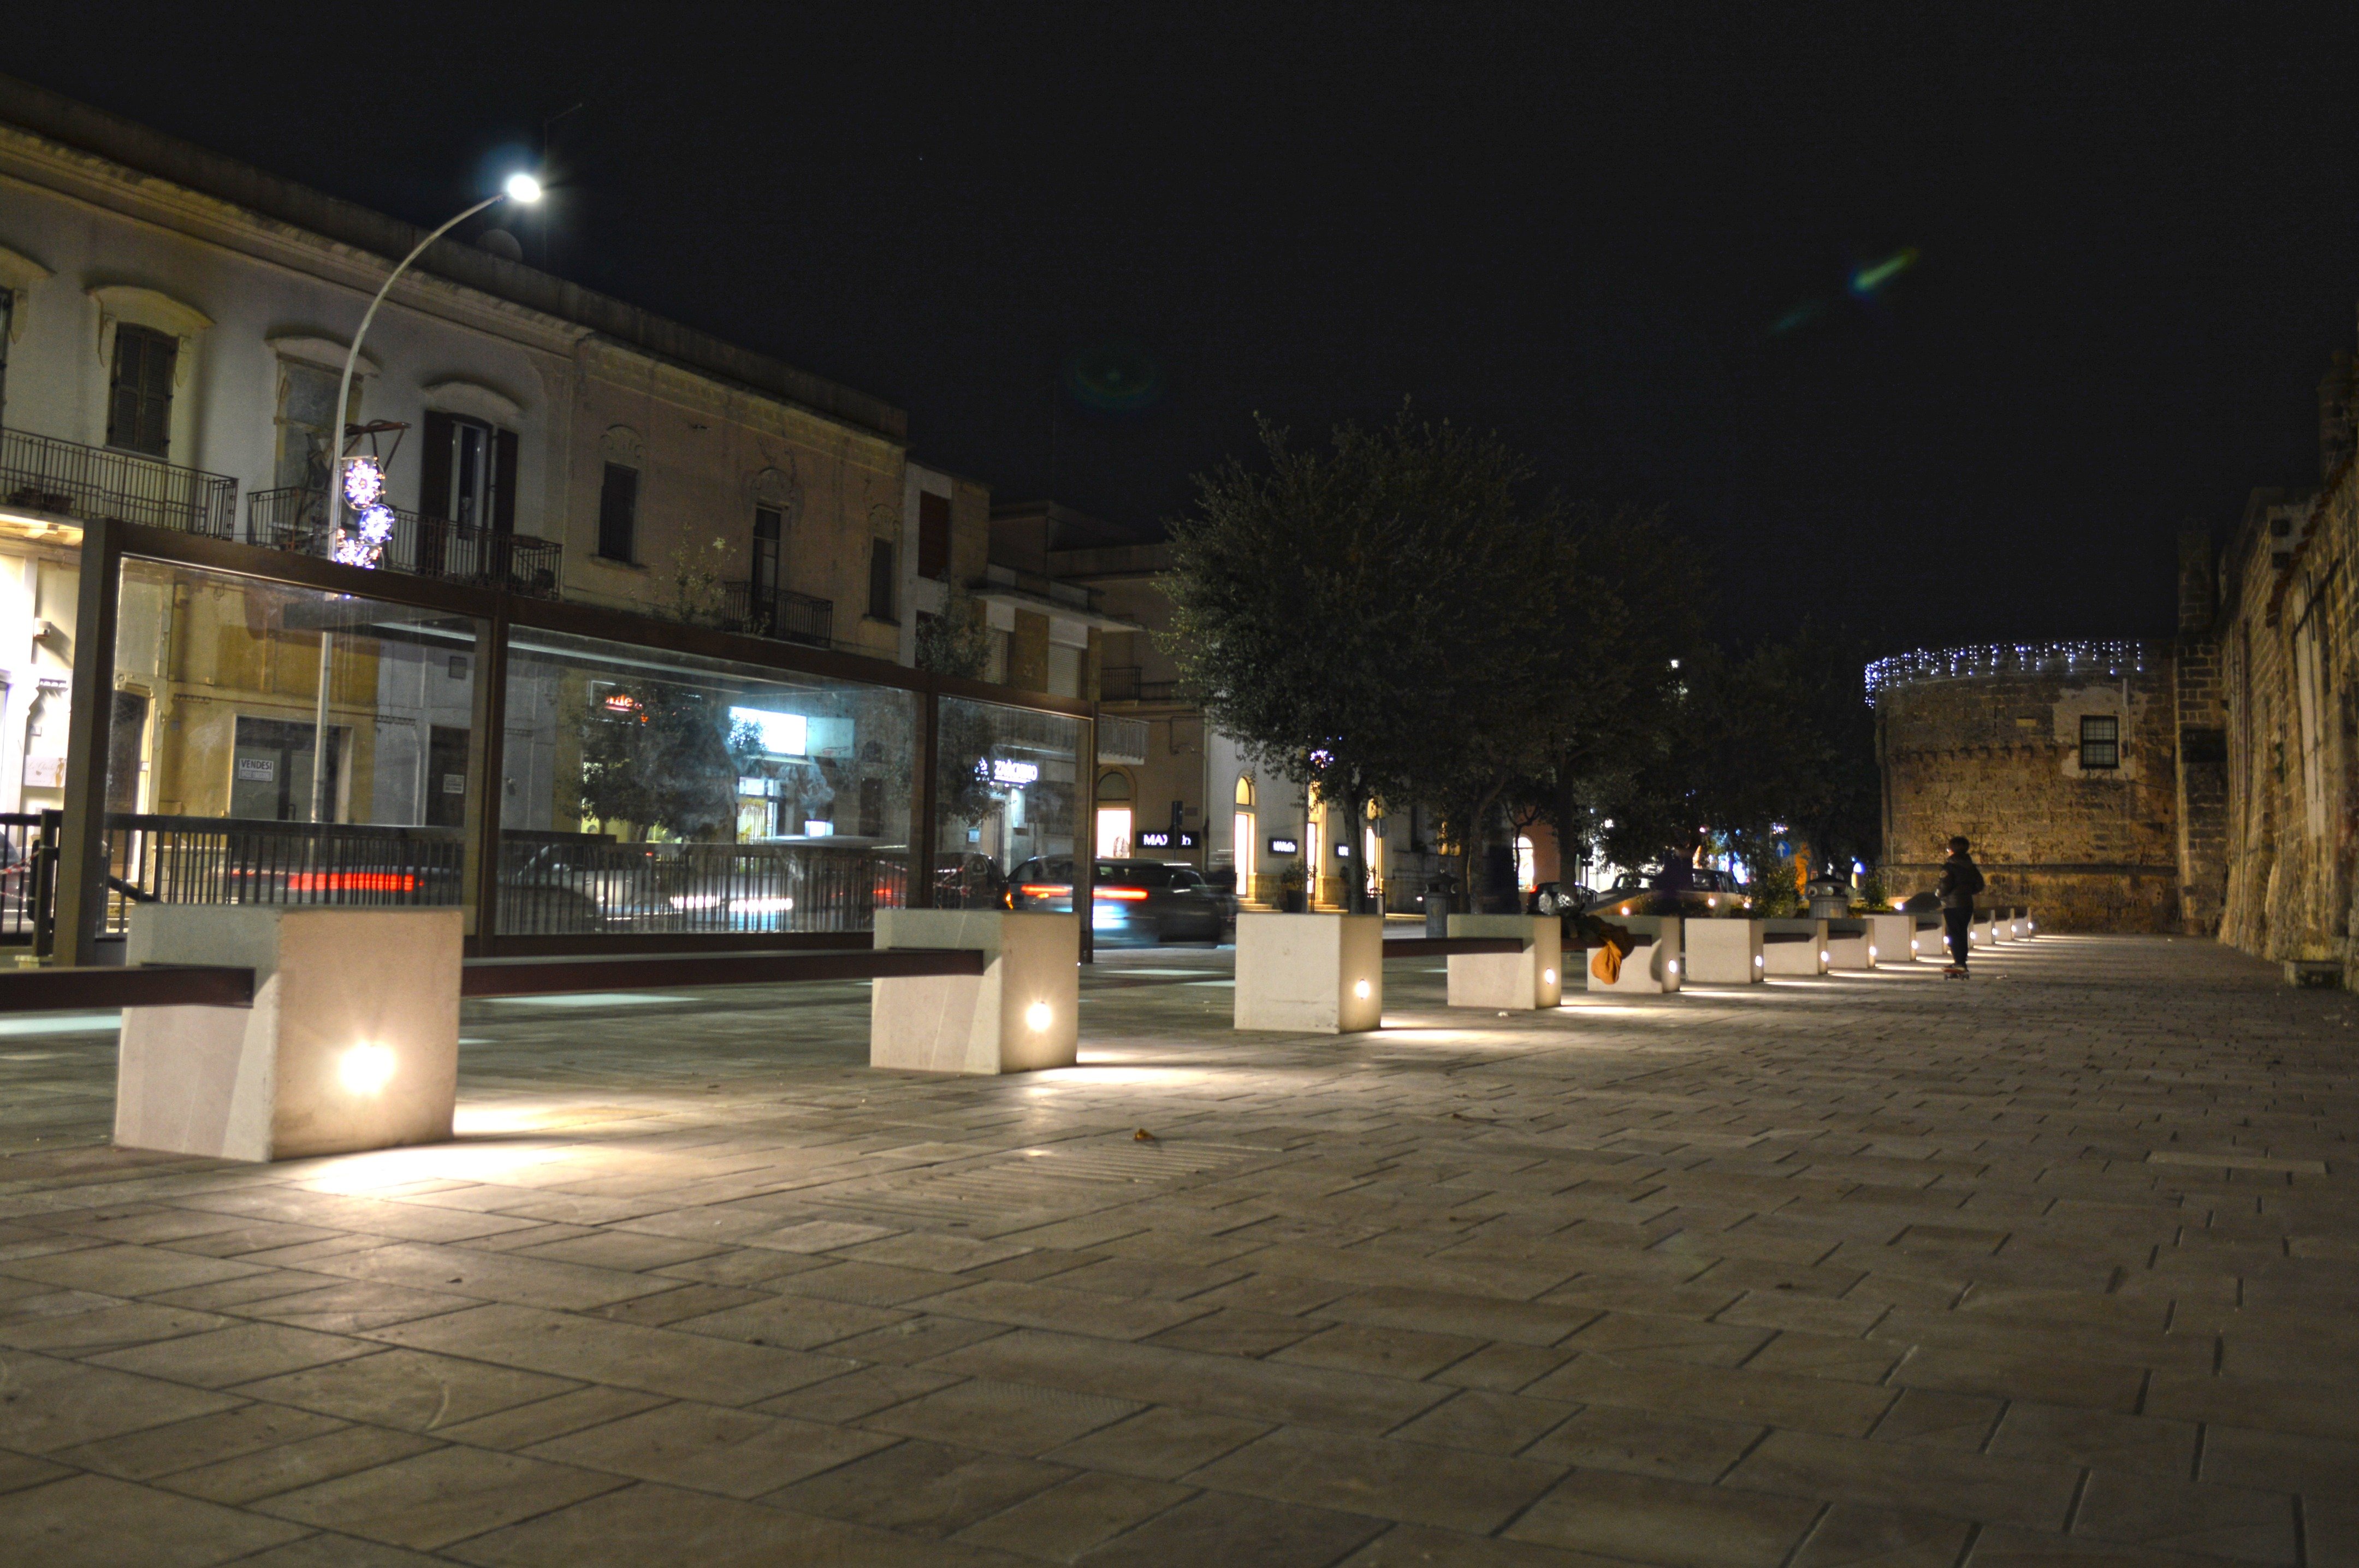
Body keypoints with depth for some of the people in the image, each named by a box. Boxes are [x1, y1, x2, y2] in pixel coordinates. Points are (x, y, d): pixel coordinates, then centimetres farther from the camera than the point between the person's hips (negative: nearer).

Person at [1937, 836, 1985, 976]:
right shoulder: (1971, 866, 10)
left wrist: (1938, 892, 1)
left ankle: (1959, 963, -10)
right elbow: (1979, 885, 11)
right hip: (1968, 904, 7)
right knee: (1963, 933, 13)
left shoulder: (1949, 866, -11)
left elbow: (1946, 886, -19)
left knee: (1953, 934, -3)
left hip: (1952, 905, -7)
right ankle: (1962, 962, 16)